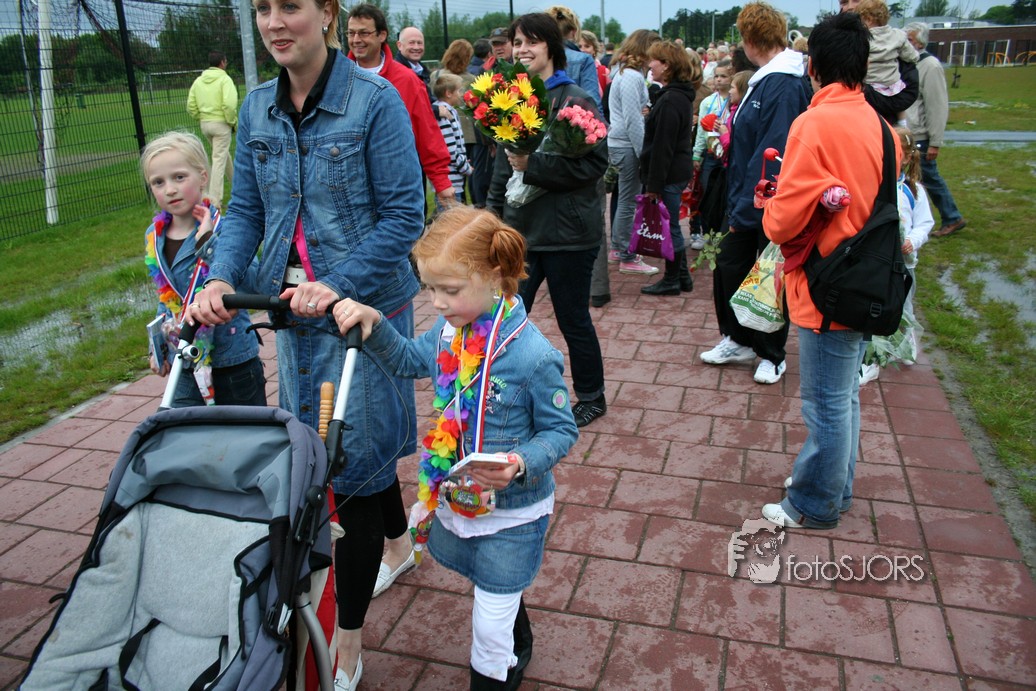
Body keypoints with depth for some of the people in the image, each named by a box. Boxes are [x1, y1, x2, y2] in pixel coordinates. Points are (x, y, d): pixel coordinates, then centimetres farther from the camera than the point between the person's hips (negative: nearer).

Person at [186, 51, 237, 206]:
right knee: (219, 159, -4)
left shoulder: (198, 81, 8)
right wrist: (233, 122, -9)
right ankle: (215, 200, -6)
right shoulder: (225, 79, -9)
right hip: (221, 123, -6)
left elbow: (191, 106, 6)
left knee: (222, 154, 25)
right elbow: (229, 104, -21)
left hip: (205, 124, 7)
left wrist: (201, 119, 16)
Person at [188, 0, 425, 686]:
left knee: (357, 455, 0)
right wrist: (222, 277, -10)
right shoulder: (258, 109, 7)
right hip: (294, 308, 6)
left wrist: (336, 284, -23)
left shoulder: (375, 100, -12)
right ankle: (398, 544, 47)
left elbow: (403, 215, -14)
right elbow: (246, 209, 8)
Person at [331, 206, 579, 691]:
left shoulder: (534, 355, -28)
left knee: (491, 625, 8)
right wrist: (373, 325, -7)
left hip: (511, 512, -7)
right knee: (500, 596, 30)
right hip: (454, 501, 7)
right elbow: (408, 360, 11)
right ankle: (518, 648, 59)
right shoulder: (449, 330, -8)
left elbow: (561, 430, -16)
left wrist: (521, 465, -34)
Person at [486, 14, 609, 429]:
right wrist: (494, 215, 14)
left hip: (566, 232, -6)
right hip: (520, 227, 6)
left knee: (573, 319, 8)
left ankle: (591, 398, 29)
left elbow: (594, 163, -18)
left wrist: (532, 165, -22)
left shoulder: (574, 100, -11)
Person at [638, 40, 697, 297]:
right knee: (671, 226, 16)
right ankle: (682, 277, 25)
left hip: (669, 173, -10)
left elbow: (663, 146, -21)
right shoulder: (681, 95, 13)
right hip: (679, 169, 10)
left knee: (669, 227, 0)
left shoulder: (670, 100, -18)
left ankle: (672, 280, 12)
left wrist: (654, 183, -19)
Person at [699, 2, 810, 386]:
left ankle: (772, 356, 24)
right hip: (745, 203, 9)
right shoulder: (764, 81, 9)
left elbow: (772, 156, -25)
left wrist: (745, 209, -22)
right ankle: (738, 341, 32)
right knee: (727, 268, 15)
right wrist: (737, 204, 10)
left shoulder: (784, 87, -21)